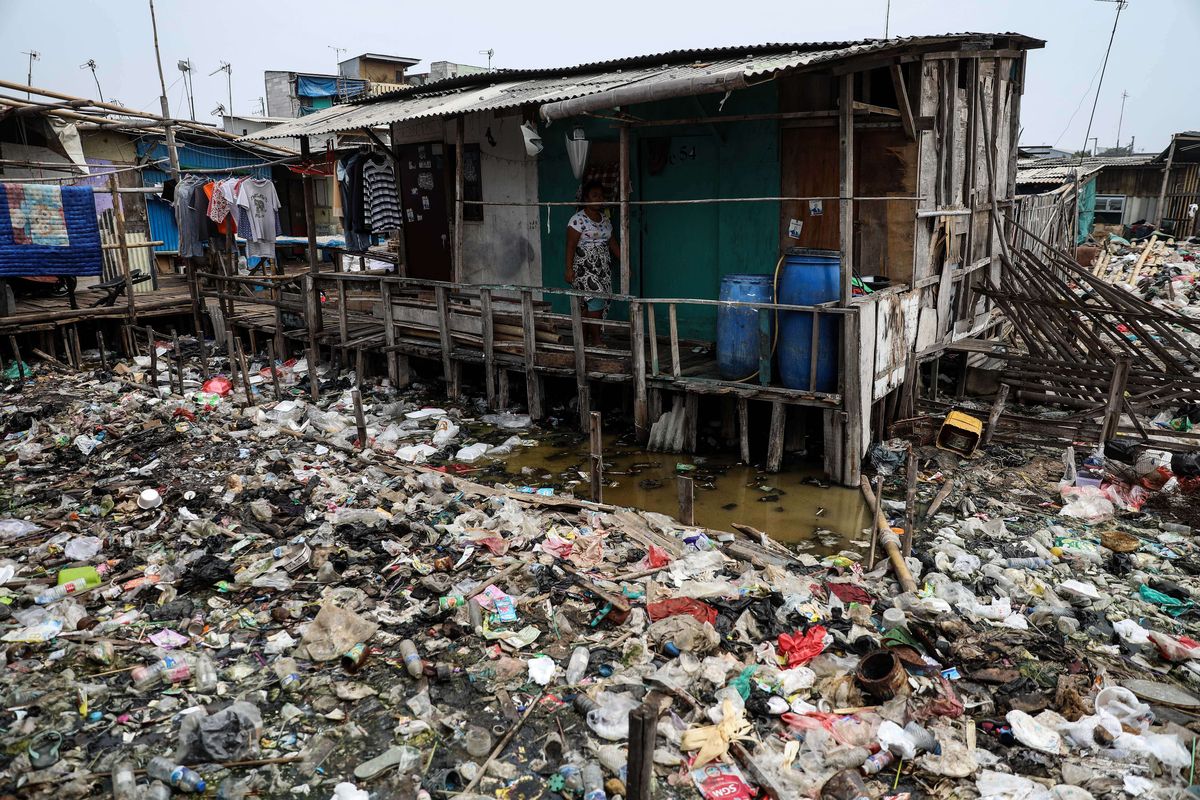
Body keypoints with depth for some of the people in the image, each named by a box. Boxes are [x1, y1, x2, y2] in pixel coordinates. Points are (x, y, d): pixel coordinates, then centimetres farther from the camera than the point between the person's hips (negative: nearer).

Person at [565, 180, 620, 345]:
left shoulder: (605, 220, 15)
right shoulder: (578, 219, -8)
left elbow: (612, 243, 18)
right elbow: (570, 246, -12)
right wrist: (569, 269, -18)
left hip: (603, 269, 7)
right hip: (585, 269, -7)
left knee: (587, 305, 5)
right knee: (595, 302, -13)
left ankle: (583, 339, 9)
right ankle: (596, 340, -8)